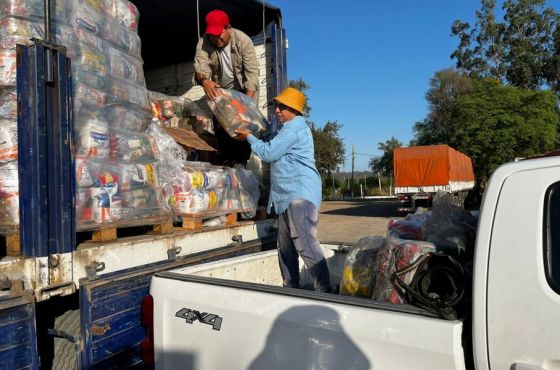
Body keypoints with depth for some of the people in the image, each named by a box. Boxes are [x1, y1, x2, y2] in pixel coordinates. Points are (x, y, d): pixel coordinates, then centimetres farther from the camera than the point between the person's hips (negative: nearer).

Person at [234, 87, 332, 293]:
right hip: (289, 195, 11)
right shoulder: (289, 127, 23)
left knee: (305, 244, -17)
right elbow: (274, 151, 34)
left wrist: (248, 137, 2)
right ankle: (291, 288, 22)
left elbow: (268, 153, -12)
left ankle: (324, 291, -13)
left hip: (300, 194, -11)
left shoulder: (295, 127, -10)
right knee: (286, 246, 13)